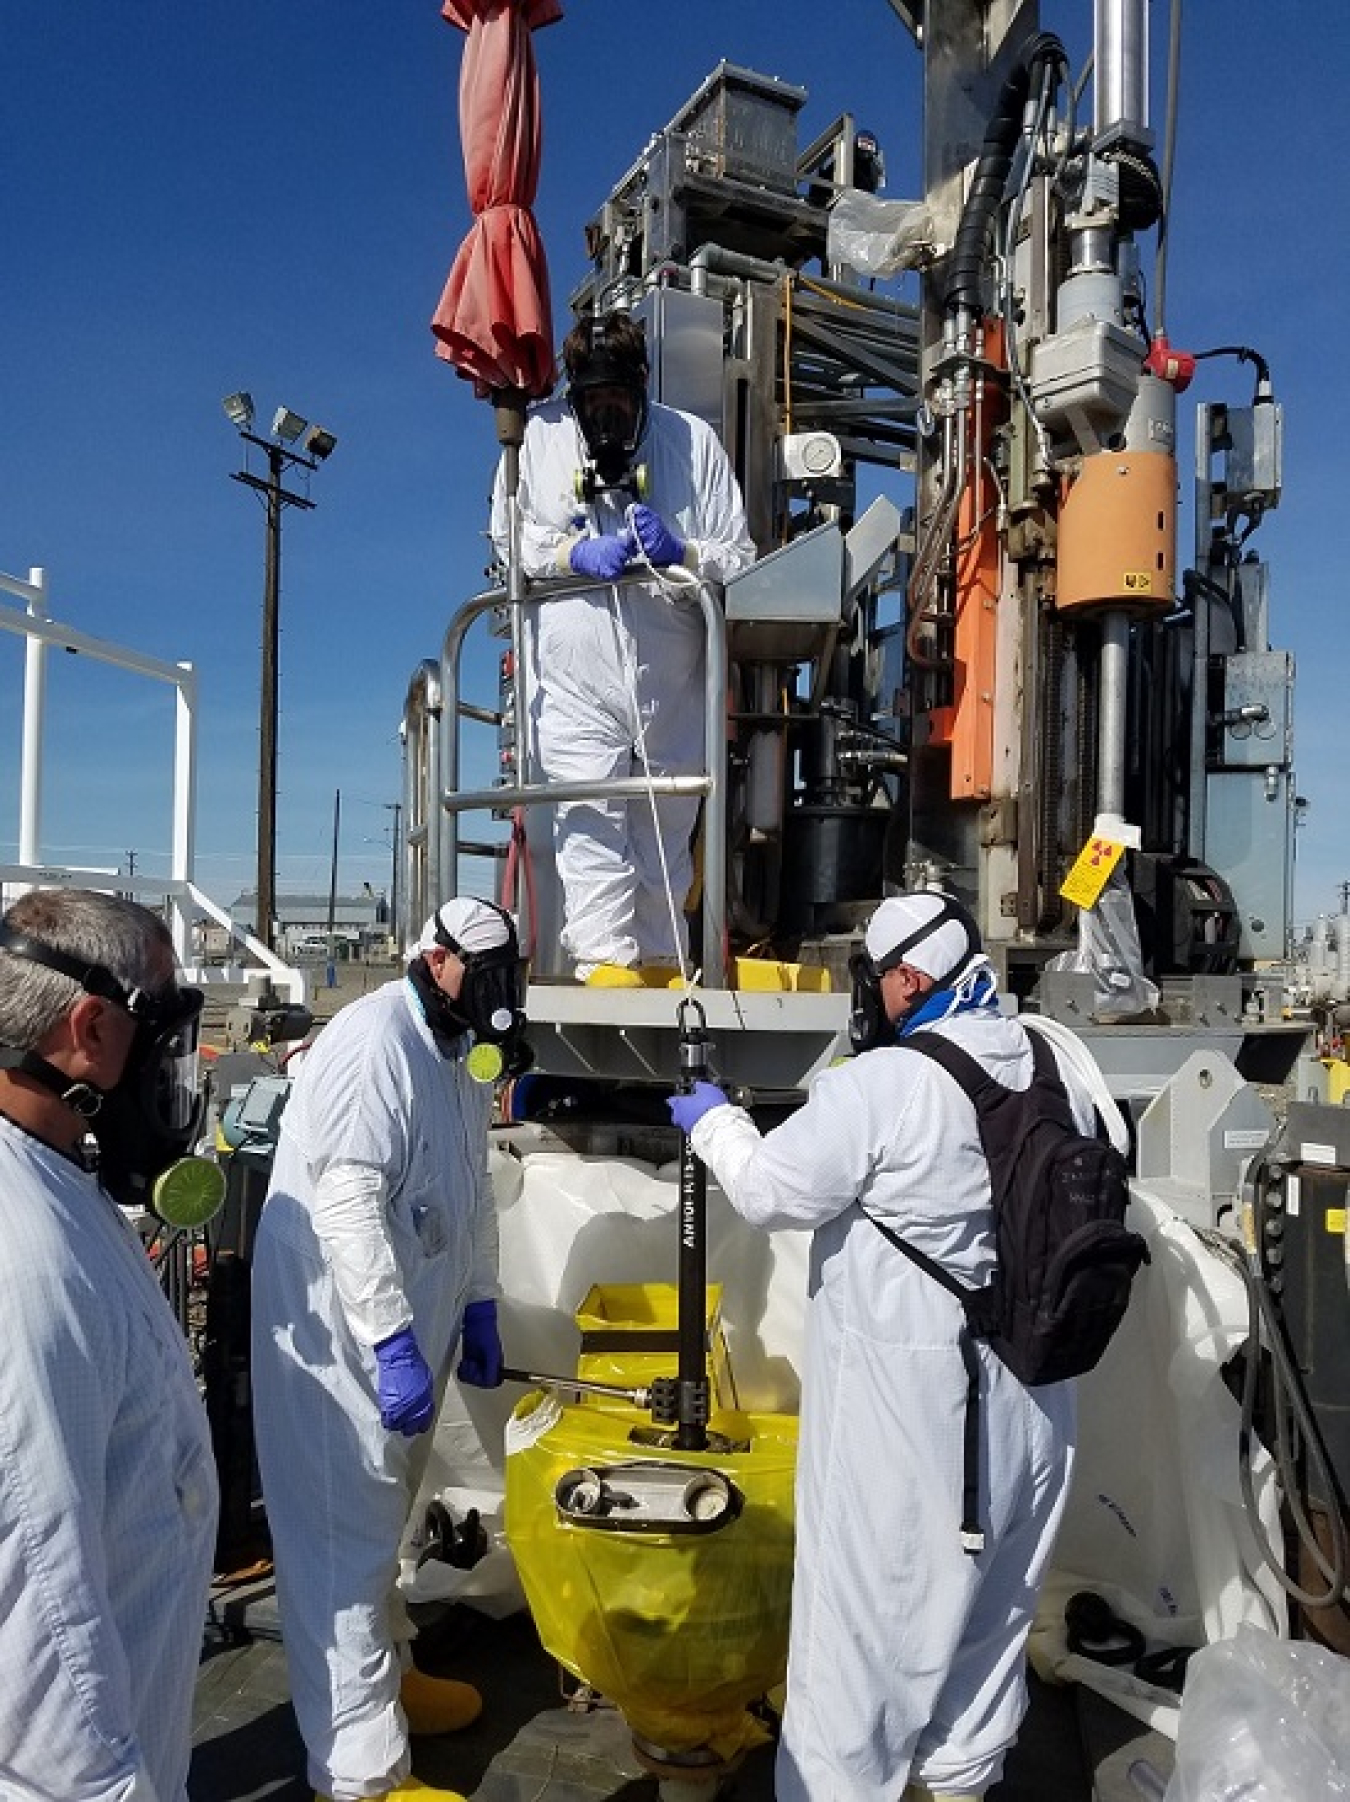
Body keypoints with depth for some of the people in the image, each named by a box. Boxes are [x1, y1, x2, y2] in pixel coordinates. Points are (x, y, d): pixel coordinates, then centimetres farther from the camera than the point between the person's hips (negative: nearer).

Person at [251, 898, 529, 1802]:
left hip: (410, 1328, 9)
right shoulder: (375, 1042, -21)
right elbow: (346, 1203, -27)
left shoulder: (463, 1052, 10)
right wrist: (392, 1343, -27)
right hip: (343, 1334, -9)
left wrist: (478, 1306, 17)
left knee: (380, 1519, 24)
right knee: (345, 1539, 1)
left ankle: (387, 1675, 42)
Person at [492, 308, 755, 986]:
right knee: (588, 817, -10)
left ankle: (661, 958, 20)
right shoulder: (538, 435, 3)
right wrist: (576, 553, -9)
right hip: (577, 673, -1)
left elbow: (738, 555, 4)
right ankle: (603, 957, -6)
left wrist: (679, 551, -17)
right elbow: (508, 537, 10)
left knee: (669, 823, 8)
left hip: (672, 674, 2)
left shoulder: (693, 441, 3)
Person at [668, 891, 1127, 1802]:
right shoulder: (1058, 1066, -2)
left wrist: (715, 1119, 2)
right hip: (1030, 1385, 7)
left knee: (870, 1598, 9)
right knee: (992, 1593, 22)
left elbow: (771, 1190, -14)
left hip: (905, 1390, -7)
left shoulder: (880, 1085, -21)